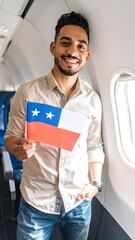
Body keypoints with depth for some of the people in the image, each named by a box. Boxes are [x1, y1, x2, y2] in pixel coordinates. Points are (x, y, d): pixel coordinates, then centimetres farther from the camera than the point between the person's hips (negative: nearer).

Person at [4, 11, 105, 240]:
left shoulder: (93, 99, -3)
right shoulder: (26, 93, -12)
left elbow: (94, 145, 6)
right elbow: (11, 137, -4)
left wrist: (95, 182, -1)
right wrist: (17, 148, -25)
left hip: (79, 201, 3)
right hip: (36, 202, -2)